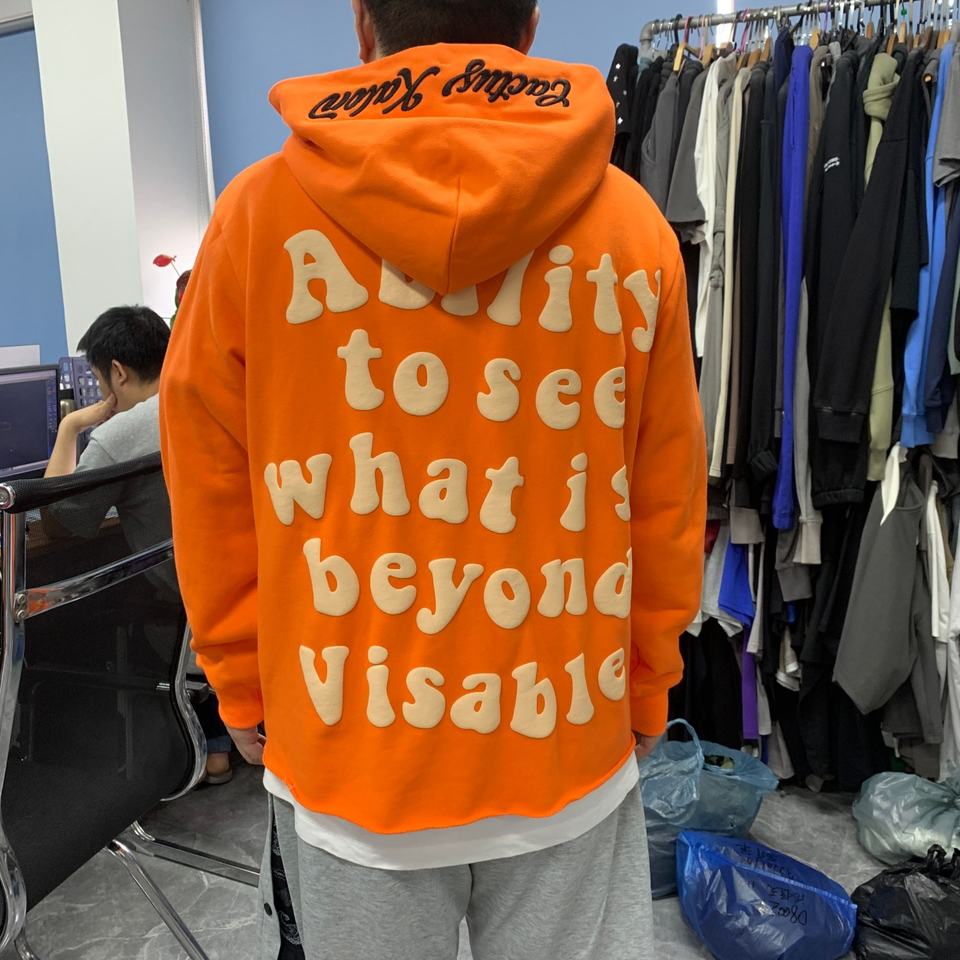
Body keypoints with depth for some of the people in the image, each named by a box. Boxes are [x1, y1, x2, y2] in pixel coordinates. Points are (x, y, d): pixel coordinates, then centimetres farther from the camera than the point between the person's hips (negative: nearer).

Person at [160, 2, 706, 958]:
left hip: (344, 753, 0)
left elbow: (210, 490, -2)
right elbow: (667, 507, 0)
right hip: (571, 757, 1)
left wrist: (245, 691, 12)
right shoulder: (633, 224, -6)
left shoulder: (258, 212, -8)